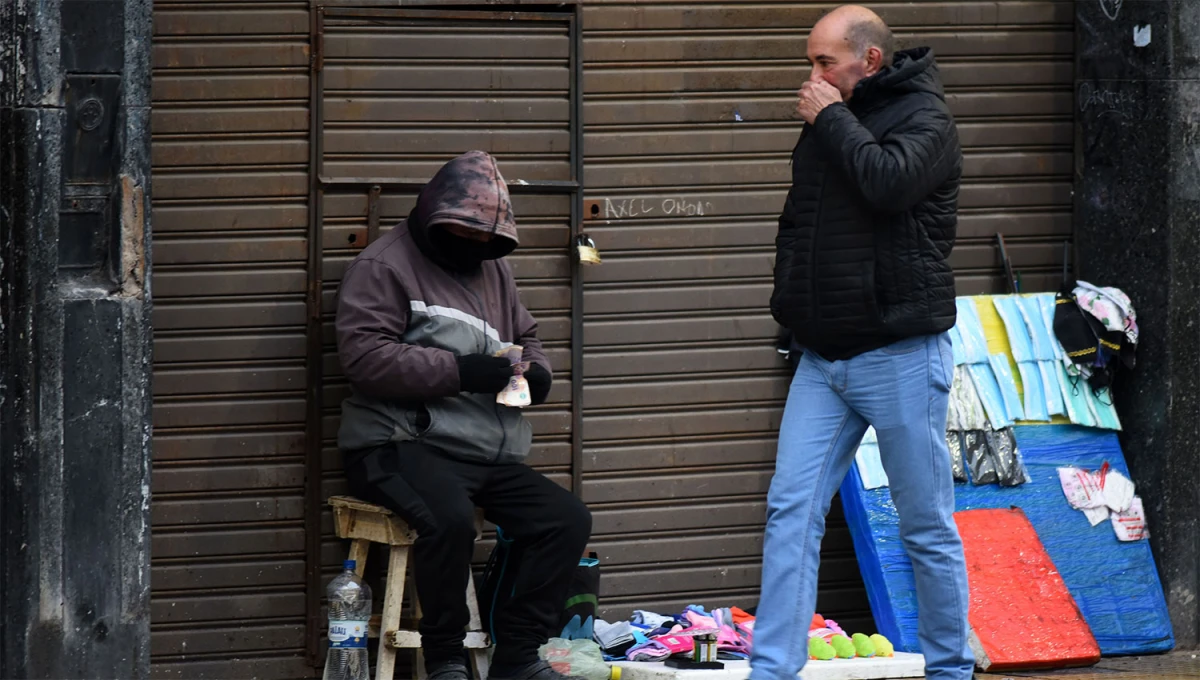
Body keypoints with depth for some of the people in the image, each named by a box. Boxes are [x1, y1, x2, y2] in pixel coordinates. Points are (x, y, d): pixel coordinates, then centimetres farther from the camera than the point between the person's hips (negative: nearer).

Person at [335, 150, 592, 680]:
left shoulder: (492, 268, 21)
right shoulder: (385, 266, -4)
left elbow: (525, 337, 31)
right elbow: (362, 353, -16)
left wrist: (536, 372, 5)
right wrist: (457, 371, -20)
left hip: (489, 454, 8)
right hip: (405, 443, -8)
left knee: (569, 520, -8)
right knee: (450, 518, -36)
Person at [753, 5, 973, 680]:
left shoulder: (924, 118, -6)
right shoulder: (827, 121, 14)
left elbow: (887, 181, -27)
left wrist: (832, 118, -14)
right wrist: (792, 302, 17)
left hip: (901, 358, -6)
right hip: (823, 358, 6)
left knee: (928, 525, 1)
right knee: (791, 512, -3)